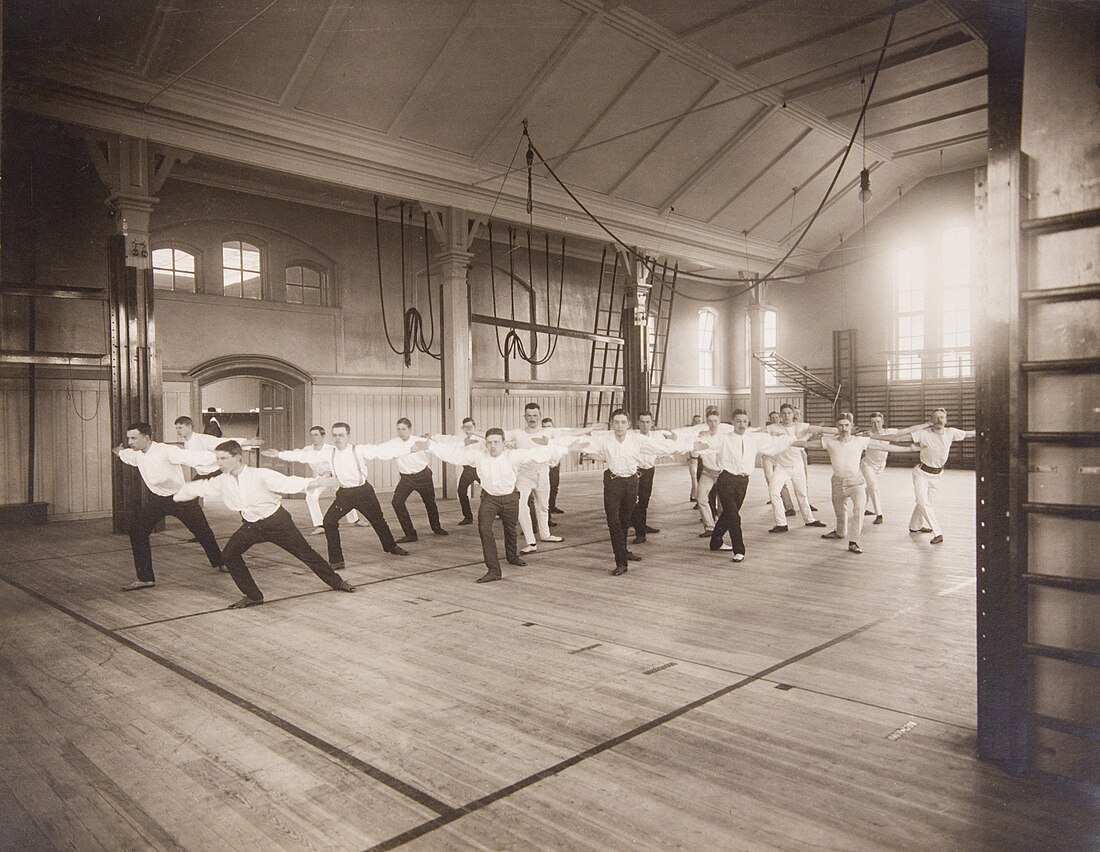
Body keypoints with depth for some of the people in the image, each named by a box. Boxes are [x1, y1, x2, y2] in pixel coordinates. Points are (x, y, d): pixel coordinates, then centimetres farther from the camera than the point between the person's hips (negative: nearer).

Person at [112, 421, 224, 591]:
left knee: (203, 532, 6)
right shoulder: (137, 454, -4)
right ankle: (145, 578, 3)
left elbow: (192, 457, -40)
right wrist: (121, 452, 8)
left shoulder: (166, 451, -27)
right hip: (156, 499, 6)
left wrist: (218, 458, -52)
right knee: (137, 531, -6)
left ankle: (219, 563, 32)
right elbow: (128, 456, 25)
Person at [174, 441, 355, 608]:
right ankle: (253, 595, 7)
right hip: (252, 526, 5)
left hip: (277, 521, -5)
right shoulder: (222, 481, -5)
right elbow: (198, 488, 8)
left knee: (305, 552, 1)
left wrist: (316, 482, -43)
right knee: (230, 554, -8)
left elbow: (288, 483, -31)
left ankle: (337, 582, 19)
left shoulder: (260, 475, -23)